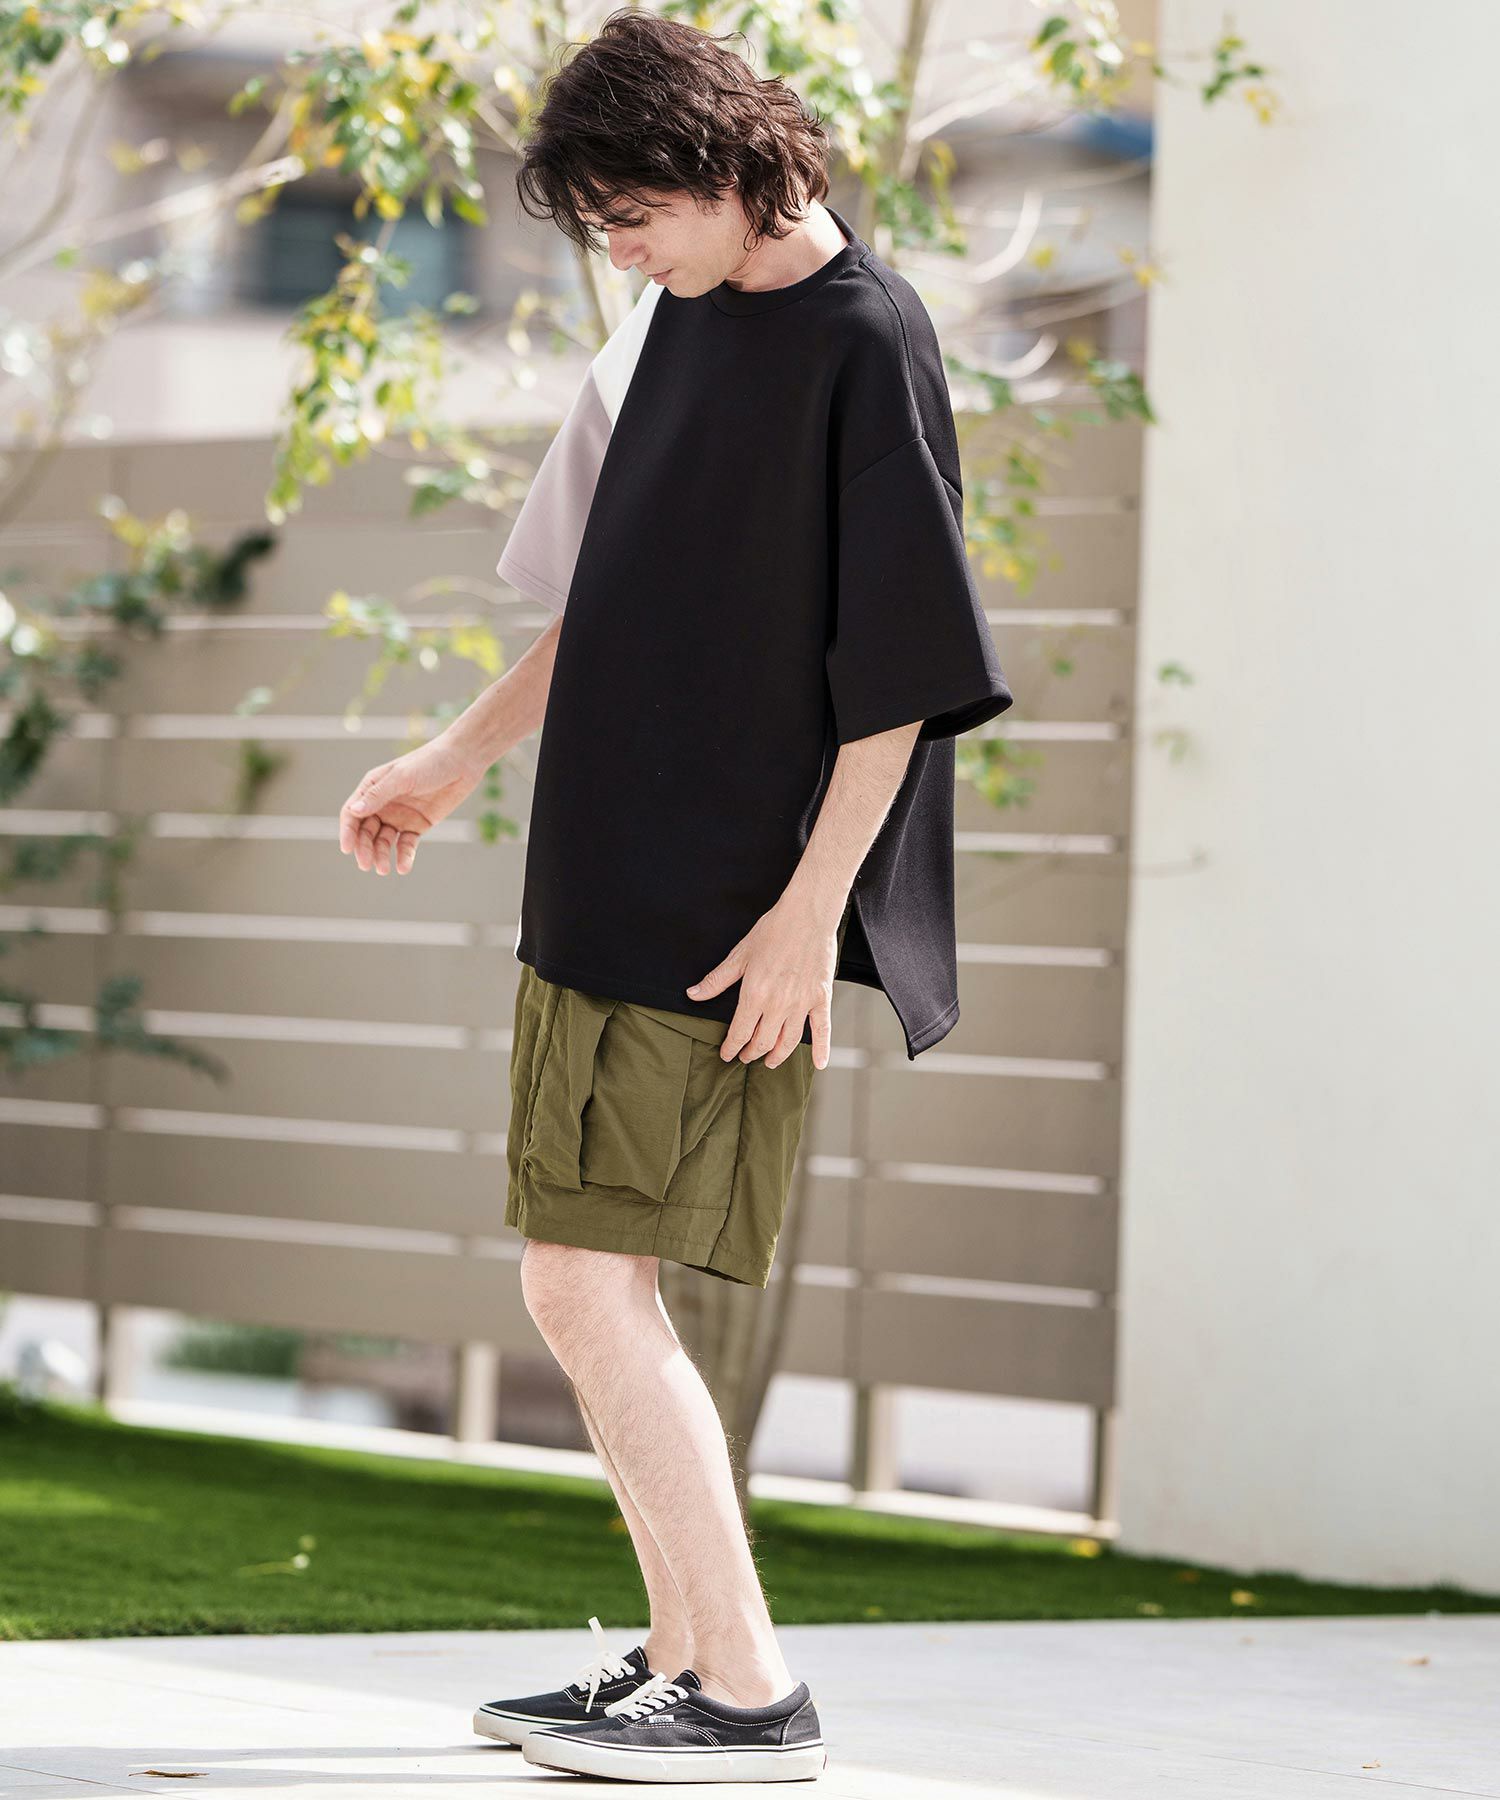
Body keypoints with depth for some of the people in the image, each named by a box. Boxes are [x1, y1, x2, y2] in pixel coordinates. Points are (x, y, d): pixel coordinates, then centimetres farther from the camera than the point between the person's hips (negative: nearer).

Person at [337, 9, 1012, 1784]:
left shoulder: (865, 344, -13)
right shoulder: (673, 321, 12)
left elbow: (904, 669, -15)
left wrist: (811, 908, -18)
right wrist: (455, 759, 26)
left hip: (732, 912, -8)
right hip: (613, 884, 8)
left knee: (586, 1284, -12)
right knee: (598, 1288, 10)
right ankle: (682, 1657, 19)